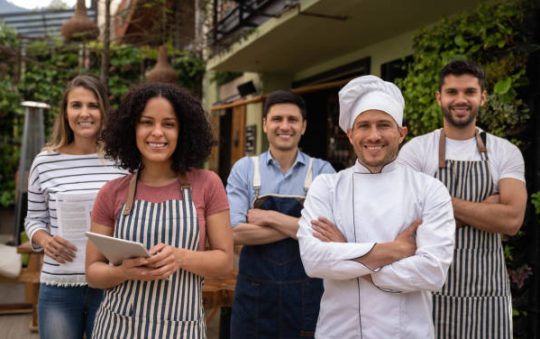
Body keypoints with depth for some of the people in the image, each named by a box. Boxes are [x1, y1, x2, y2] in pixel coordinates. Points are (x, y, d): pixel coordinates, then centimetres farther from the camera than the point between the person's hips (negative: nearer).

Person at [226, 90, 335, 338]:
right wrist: (302, 227, -15)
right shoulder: (244, 169, -2)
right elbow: (236, 232, -13)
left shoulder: (322, 171, -2)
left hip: (307, 296, 0)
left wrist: (269, 217, -14)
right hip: (255, 294, 0)